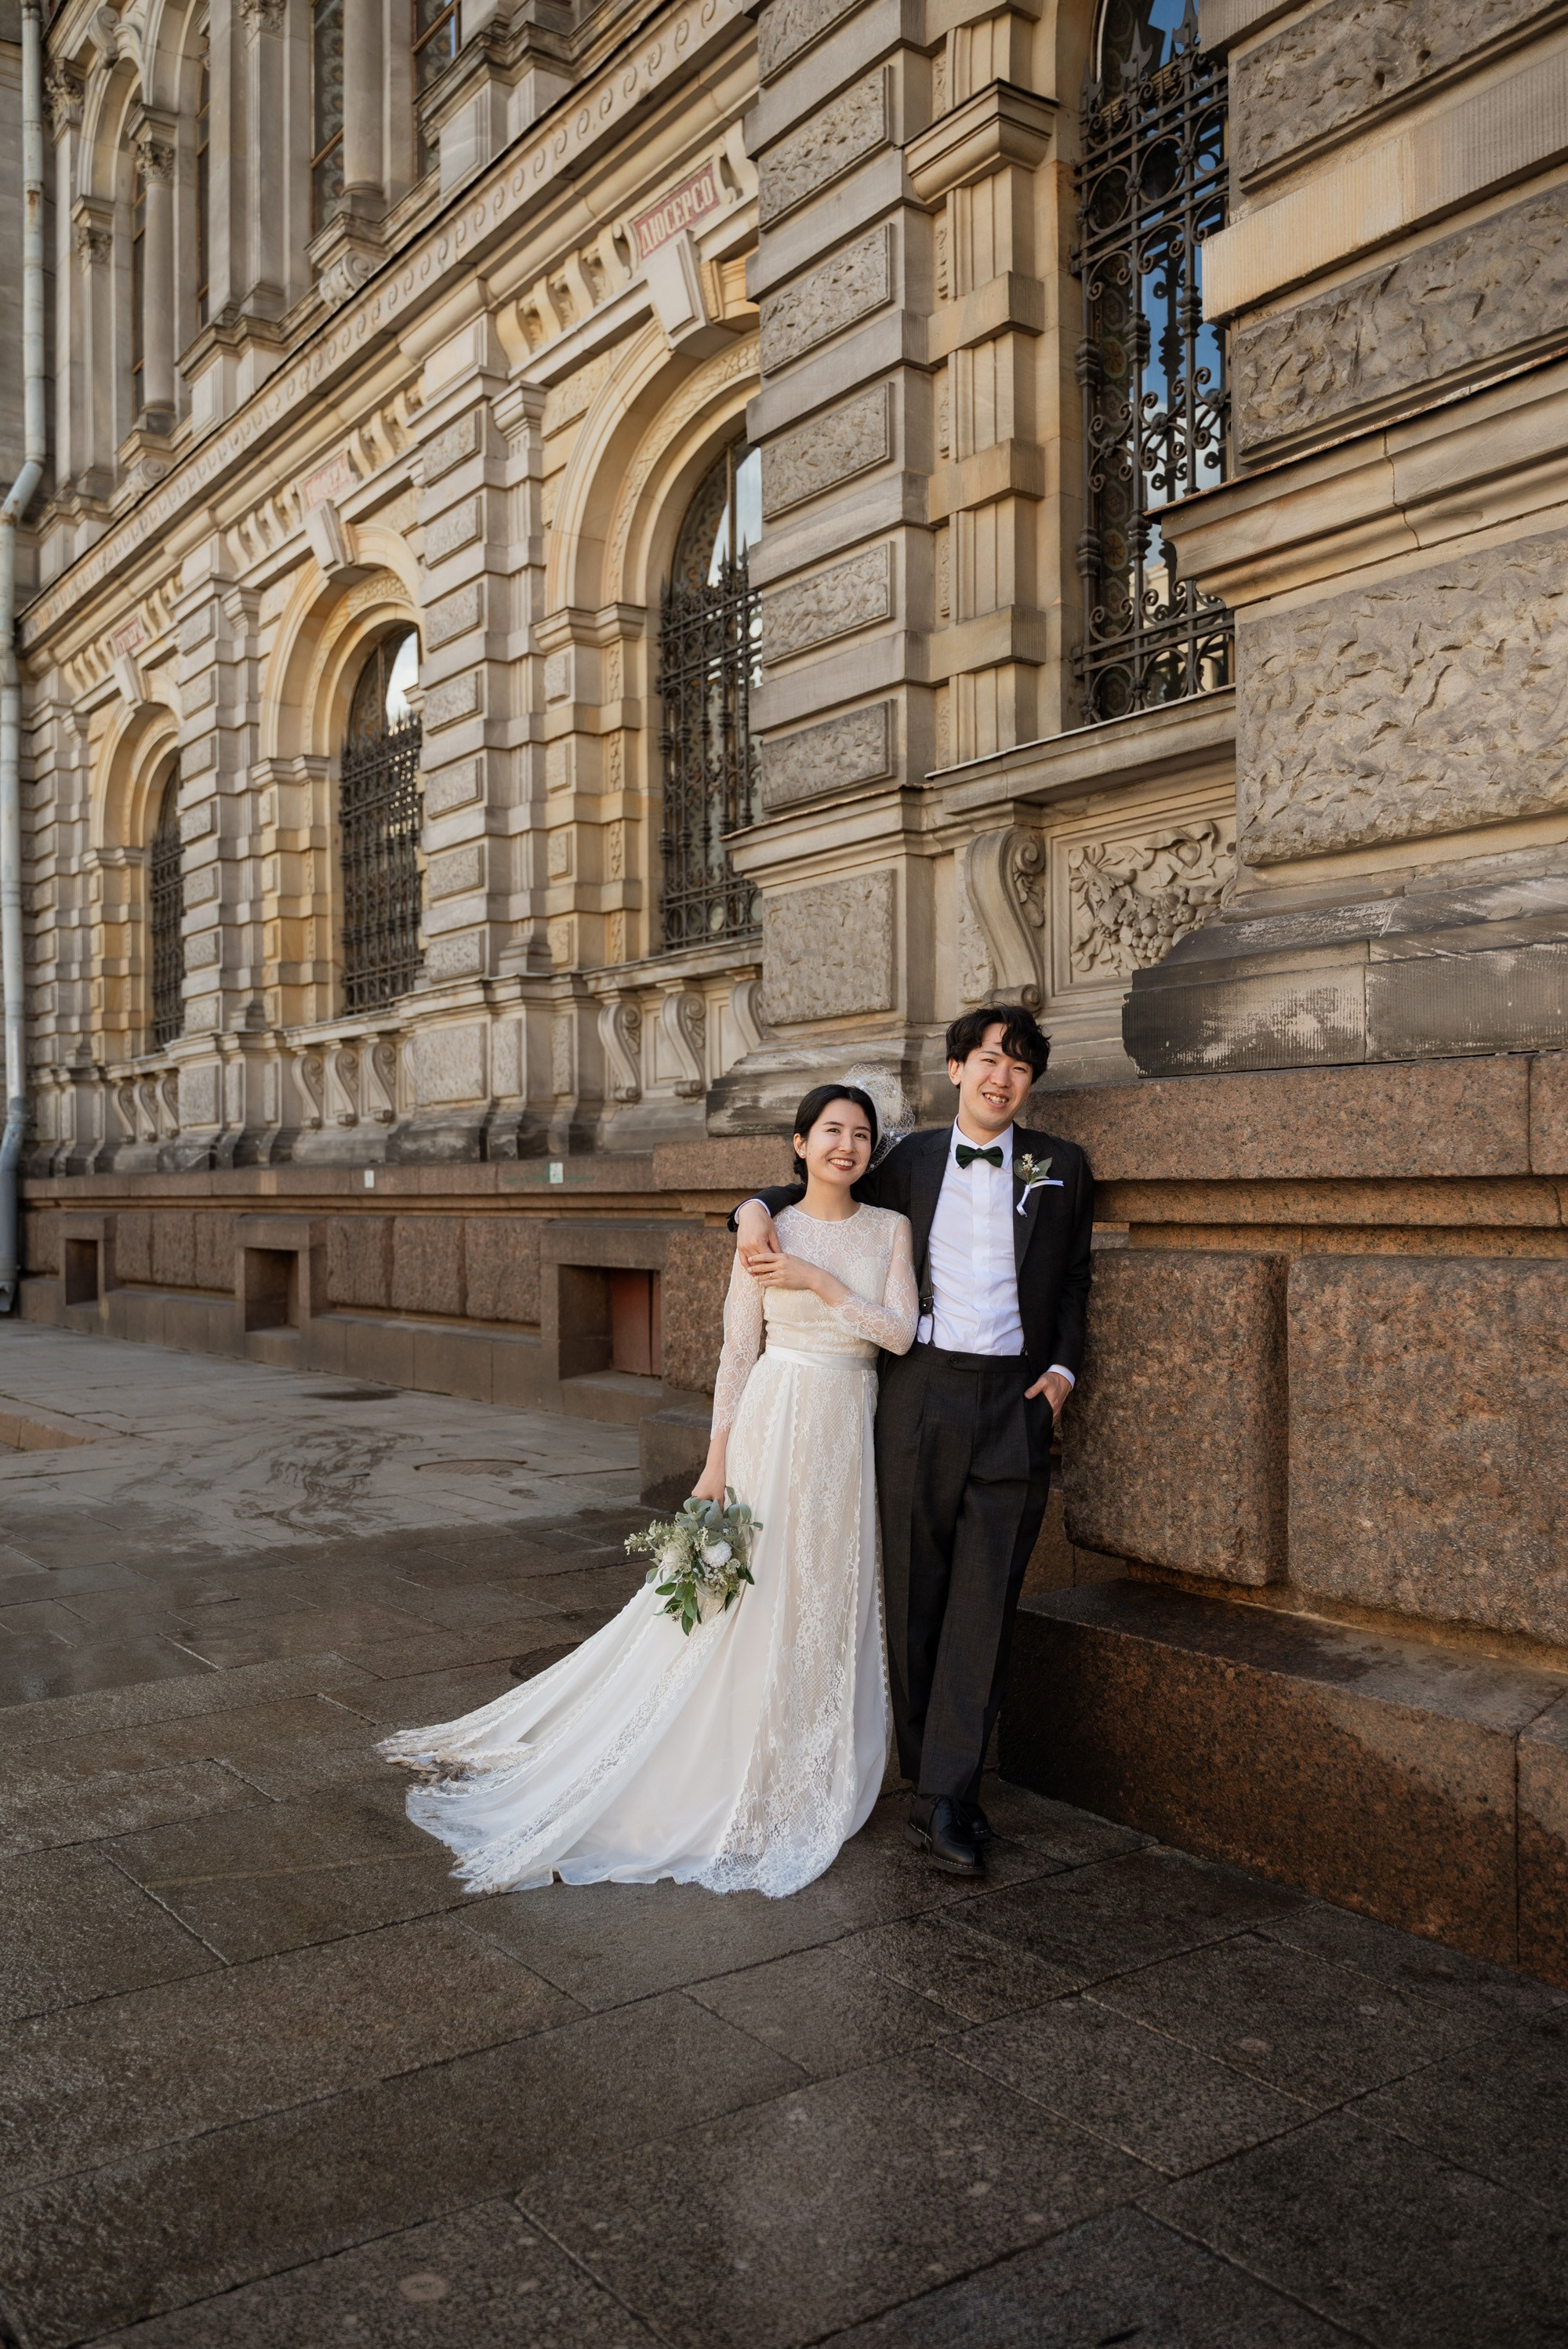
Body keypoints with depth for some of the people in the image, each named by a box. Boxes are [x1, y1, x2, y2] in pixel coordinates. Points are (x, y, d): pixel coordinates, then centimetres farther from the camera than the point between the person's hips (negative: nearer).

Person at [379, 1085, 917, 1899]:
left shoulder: (890, 1229, 5)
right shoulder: (767, 1230, -3)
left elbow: (899, 1331, -5)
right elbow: (738, 1350, -3)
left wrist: (817, 1280, -15)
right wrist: (717, 1460, -6)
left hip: (851, 1434, 3)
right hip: (775, 1426, -3)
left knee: (829, 1608, 10)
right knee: (740, 1595, 1)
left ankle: (797, 1779, 26)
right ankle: (711, 1777, 15)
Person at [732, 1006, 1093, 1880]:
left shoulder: (1062, 1167, 7)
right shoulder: (910, 1160, 8)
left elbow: (1074, 1280, 15)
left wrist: (1064, 1367, 1)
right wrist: (758, 1208, 1)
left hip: (1015, 1403, -1)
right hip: (920, 1397, 1)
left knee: (984, 1602, -4)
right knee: (915, 1597, 6)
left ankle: (948, 1799, 1)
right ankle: (927, 1770, 19)